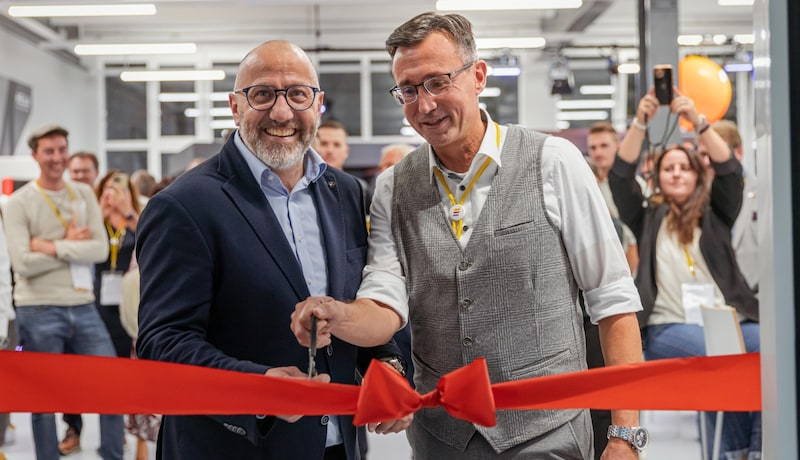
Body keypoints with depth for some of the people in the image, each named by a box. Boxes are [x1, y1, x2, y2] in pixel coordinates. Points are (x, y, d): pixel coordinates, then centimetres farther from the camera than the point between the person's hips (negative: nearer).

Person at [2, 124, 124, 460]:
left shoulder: (84, 194, 8)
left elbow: (100, 249, -5)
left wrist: (52, 247, -13)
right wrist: (71, 245, -7)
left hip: (84, 307, 4)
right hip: (39, 312, -4)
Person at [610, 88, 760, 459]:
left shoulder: (715, 214, 18)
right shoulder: (648, 218, 17)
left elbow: (730, 171, 2)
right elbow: (620, 176, 3)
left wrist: (697, 121, -10)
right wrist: (640, 123, -8)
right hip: (668, 328, -2)